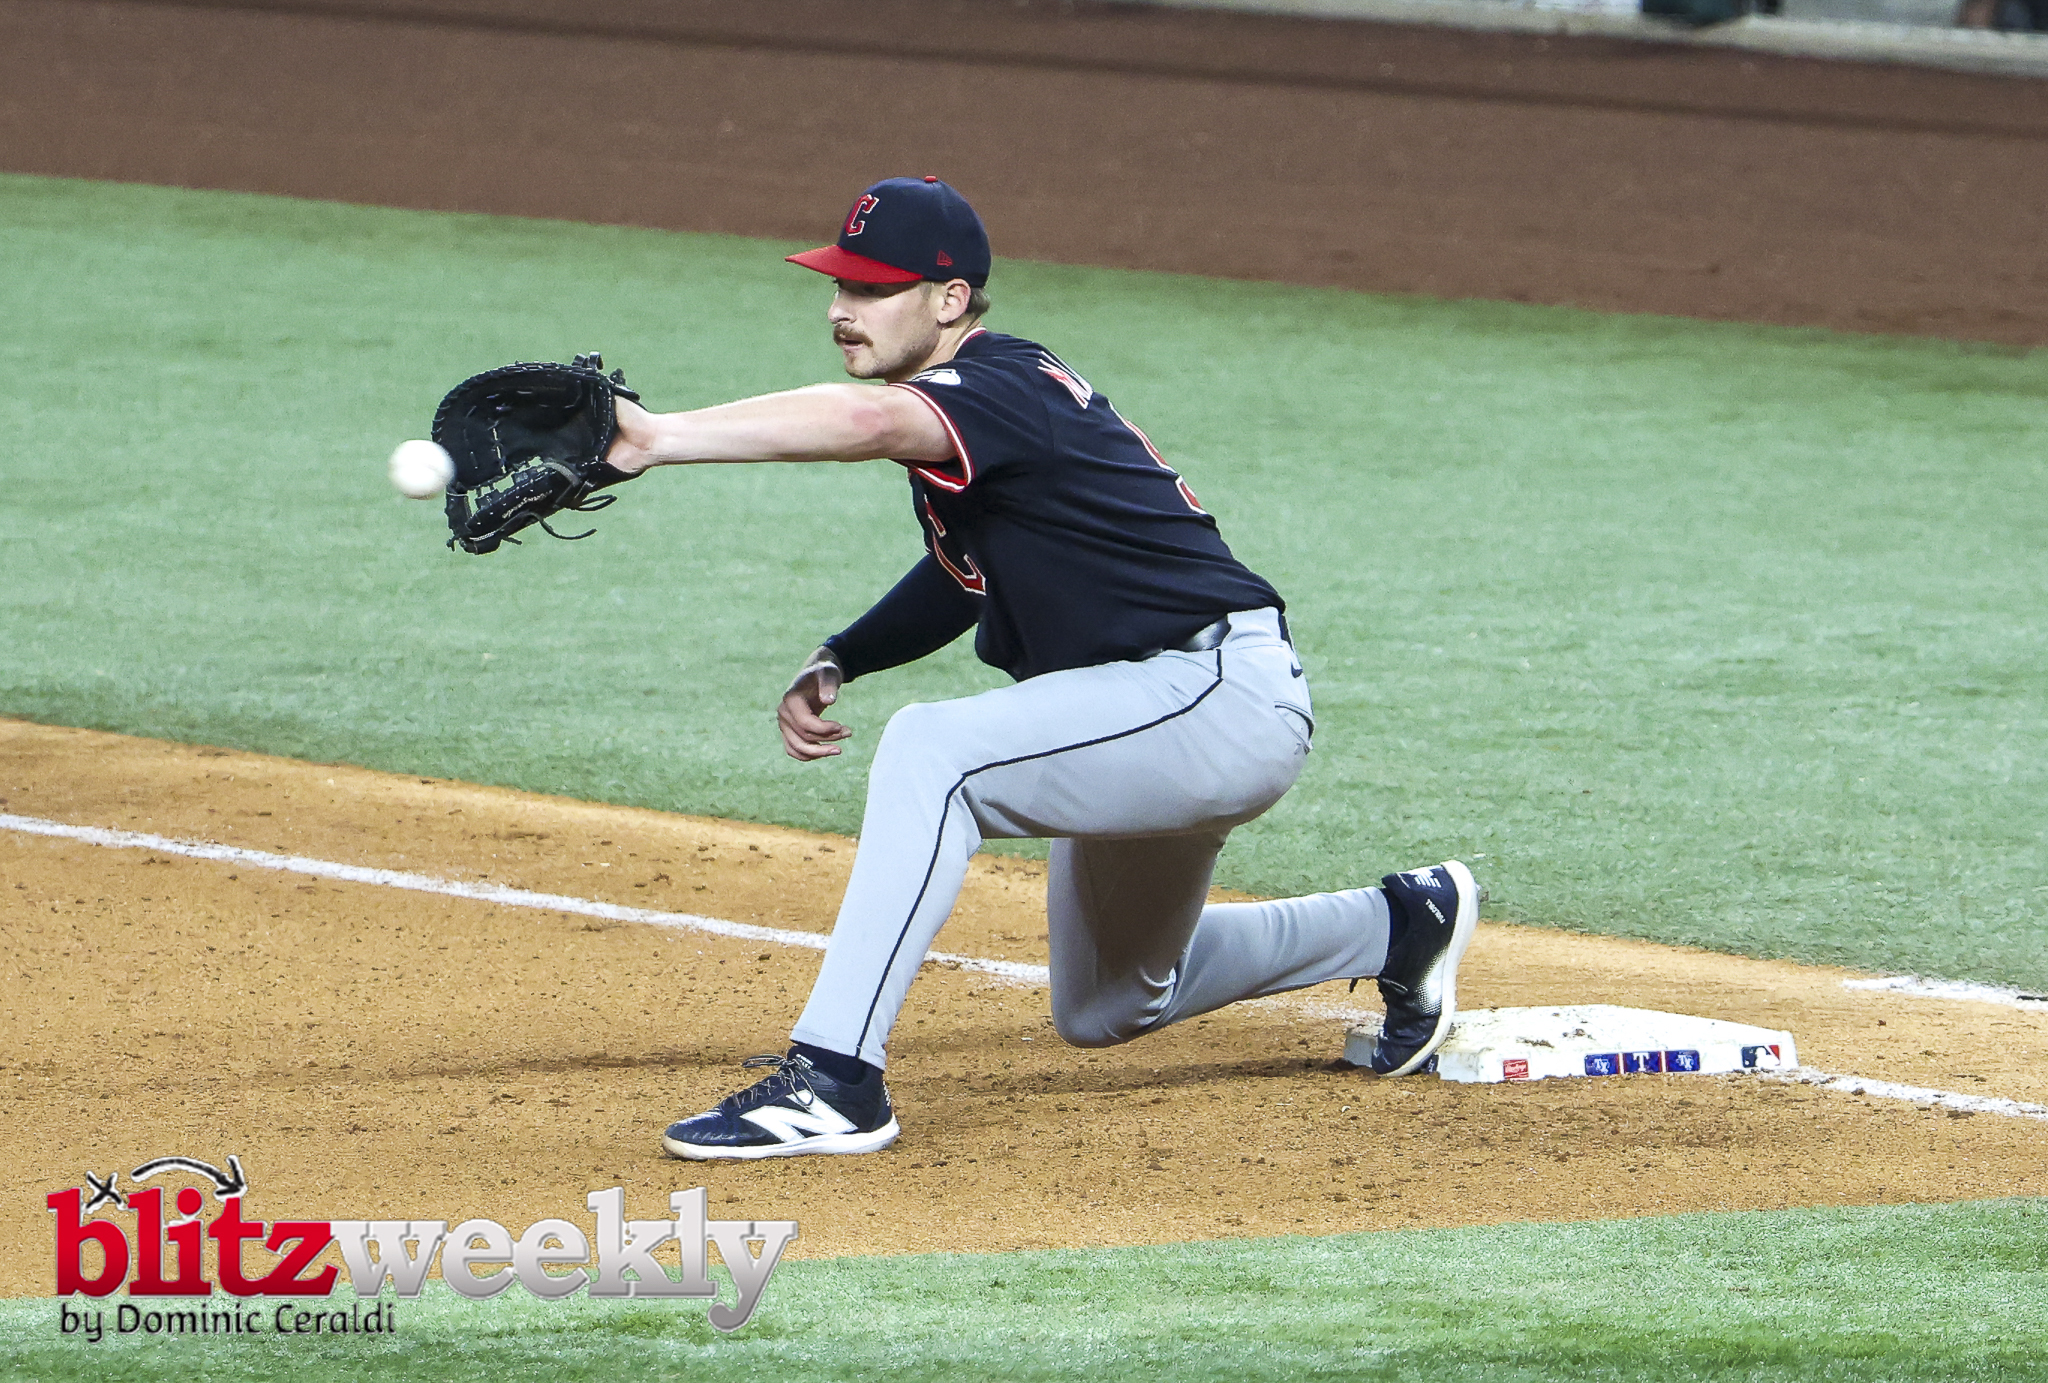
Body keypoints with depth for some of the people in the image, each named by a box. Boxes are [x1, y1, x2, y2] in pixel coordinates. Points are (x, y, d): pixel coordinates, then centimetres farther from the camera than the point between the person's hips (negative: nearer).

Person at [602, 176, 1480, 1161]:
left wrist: (660, 440, -54)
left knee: (930, 750, -31)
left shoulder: (1001, 390, -22)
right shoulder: (984, 397, 8)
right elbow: (965, 576, 23)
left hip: (1223, 693, -11)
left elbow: (866, 421, -44)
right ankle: (1402, 925, 41)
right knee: (1104, 1011, 27)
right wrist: (836, 664, 6)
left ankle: (833, 1081, -33)